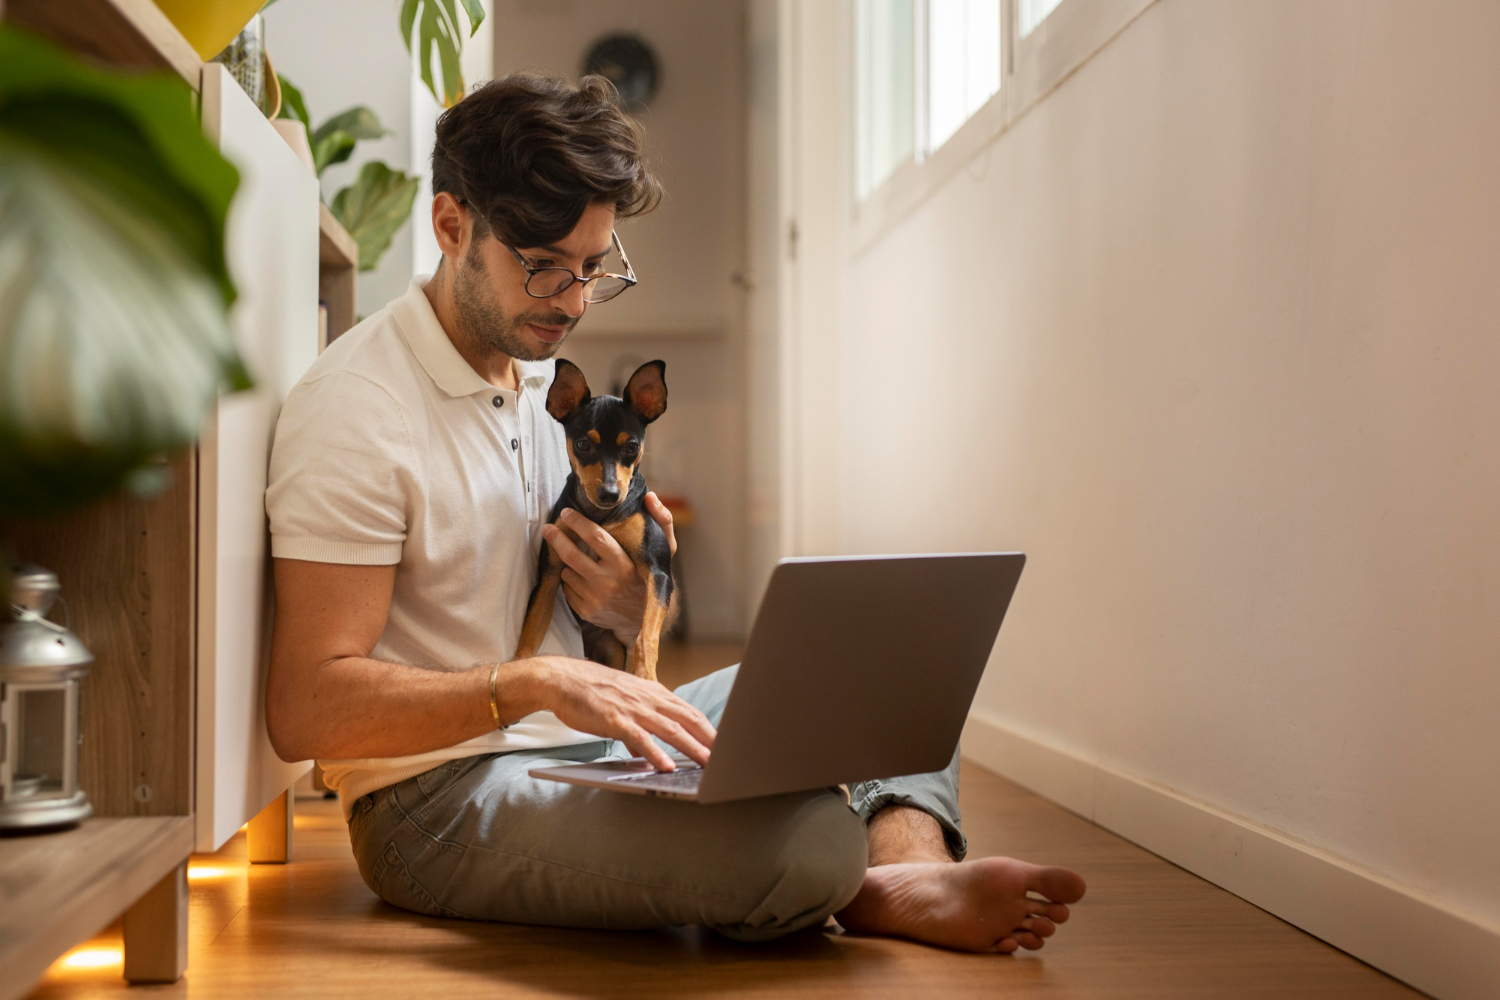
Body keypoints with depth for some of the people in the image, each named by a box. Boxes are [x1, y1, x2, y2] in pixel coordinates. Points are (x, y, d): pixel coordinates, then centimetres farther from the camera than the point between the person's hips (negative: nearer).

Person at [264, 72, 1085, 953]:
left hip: (586, 748, 9)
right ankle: (868, 893, 0)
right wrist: (538, 681, -30)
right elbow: (306, 710, -20)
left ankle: (919, 876, -20)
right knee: (813, 839, -34)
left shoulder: (548, 374, 12)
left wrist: (631, 608, -5)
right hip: (440, 801, -9)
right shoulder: (354, 409, -15)